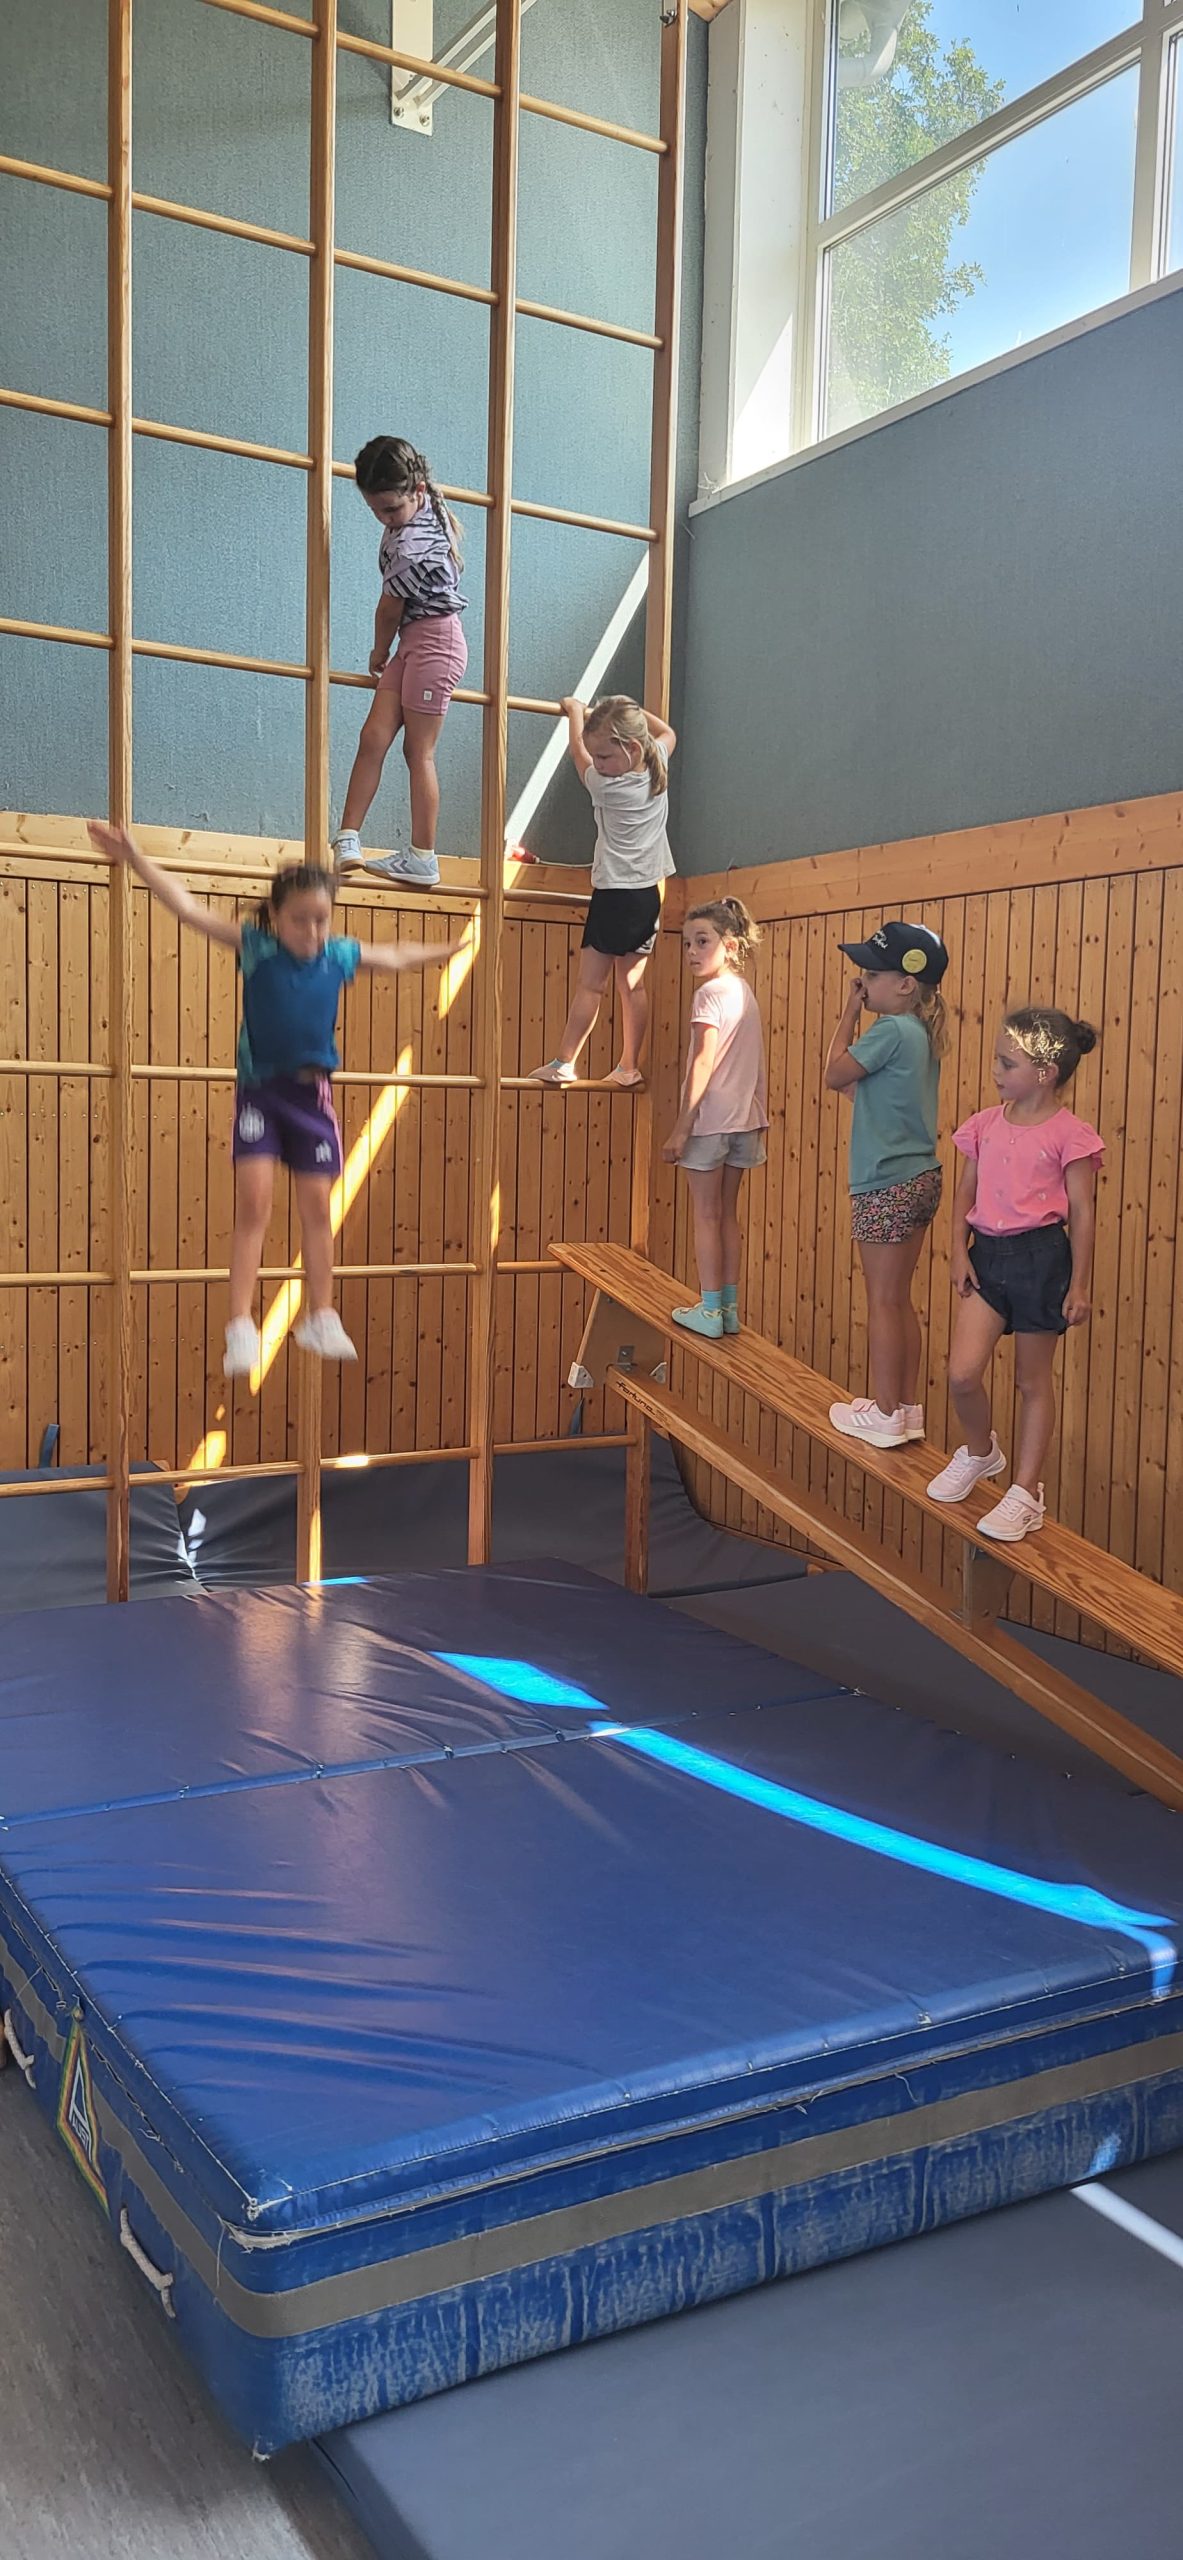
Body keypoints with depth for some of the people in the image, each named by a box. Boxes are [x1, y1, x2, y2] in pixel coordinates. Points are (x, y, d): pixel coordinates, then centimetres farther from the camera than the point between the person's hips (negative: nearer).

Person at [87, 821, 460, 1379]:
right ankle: (241, 1328, -7)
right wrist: (136, 859, -20)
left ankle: (320, 1318, 20)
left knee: (316, 1207, 7)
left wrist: (450, 950, 30)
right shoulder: (254, 946, -8)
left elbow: (398, 956, 19)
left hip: (312, 1092, 3)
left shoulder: (341, 955, 1)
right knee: (253, 1202, -10)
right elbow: (189, 908, -13)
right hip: (259, 1090, -3)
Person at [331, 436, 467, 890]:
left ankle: (423, 859, 3)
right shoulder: (426, 507, 2)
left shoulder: (412, 546, -24)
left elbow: (390, 609, -9)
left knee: (418, 751, -4)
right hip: (414, 641, 9)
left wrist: (380, 654, 8)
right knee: (373, 737, 1)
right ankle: (348, 838, -1)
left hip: (433, 639, -9)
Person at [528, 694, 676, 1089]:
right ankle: (629, 1066, 11)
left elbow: (576, 749, 5)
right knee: (632, 983, 9)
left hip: (614, 896, -6)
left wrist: (574, 710, 21)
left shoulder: (605, 786, -14)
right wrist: (632, 712, 28)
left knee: (590, 983, -4)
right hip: (650, 894, 7)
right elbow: (667, 734, 24)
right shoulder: (657, 769, 0)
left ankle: (563, 1062, -2)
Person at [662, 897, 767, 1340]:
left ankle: (709, 1311, 3)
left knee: (706, 1215, -1)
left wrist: (681, 1126, -19)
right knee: (728, 1213, 13)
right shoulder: (745, 992, 12)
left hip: (710, 1117, -8)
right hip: (744, 1119, 8)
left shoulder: (710, 992, -13)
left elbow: (703, 1062, -19)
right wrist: (760, 1120, 21)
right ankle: (729, 1307, 18)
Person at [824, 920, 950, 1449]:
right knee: (900, 1300, 15)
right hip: (919, 1179, 9)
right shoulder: (920, 1034, 12)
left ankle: (885, 1415, 8)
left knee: (882, 1301, 0)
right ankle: (908, 1409, 21)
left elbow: (834, 1075, -8)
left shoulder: (891, 1031, -17)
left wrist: (849, 1014, -3)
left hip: (886, 1187, -9)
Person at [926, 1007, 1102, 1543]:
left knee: (1033, 1380, 7)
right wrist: (959, 1252, 1)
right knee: (962, 1373, -4)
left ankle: (1026, 1491, 17)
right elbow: (965, 1193, 11)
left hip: (1041, 1258, -4)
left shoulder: (1069, 1135, -9)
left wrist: (1079, 1284, -8)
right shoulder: (986, 1124, 6)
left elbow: (1082, 1213, -7)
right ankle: (980, 1452, 26)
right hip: (987, 1253, 4)